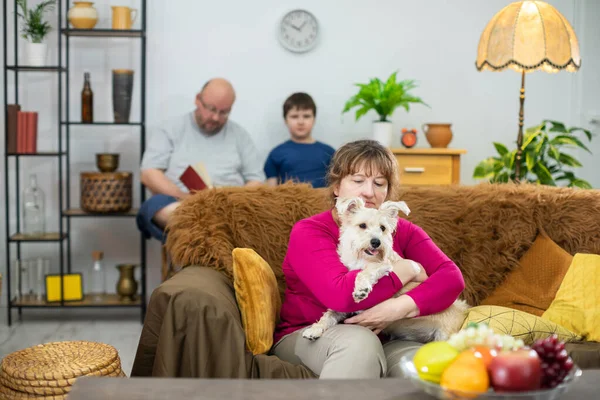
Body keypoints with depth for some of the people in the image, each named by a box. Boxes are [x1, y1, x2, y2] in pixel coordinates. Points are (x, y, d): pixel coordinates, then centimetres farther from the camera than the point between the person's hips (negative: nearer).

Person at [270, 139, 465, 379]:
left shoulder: (402, 231, 4)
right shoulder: (308, 232, -10)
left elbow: (452, 277, -9)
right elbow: (340, 294, -27)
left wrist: (402, 307, -28)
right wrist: (407, 269, -16)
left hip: (380, 339, 2)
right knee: (360, 341, -35)